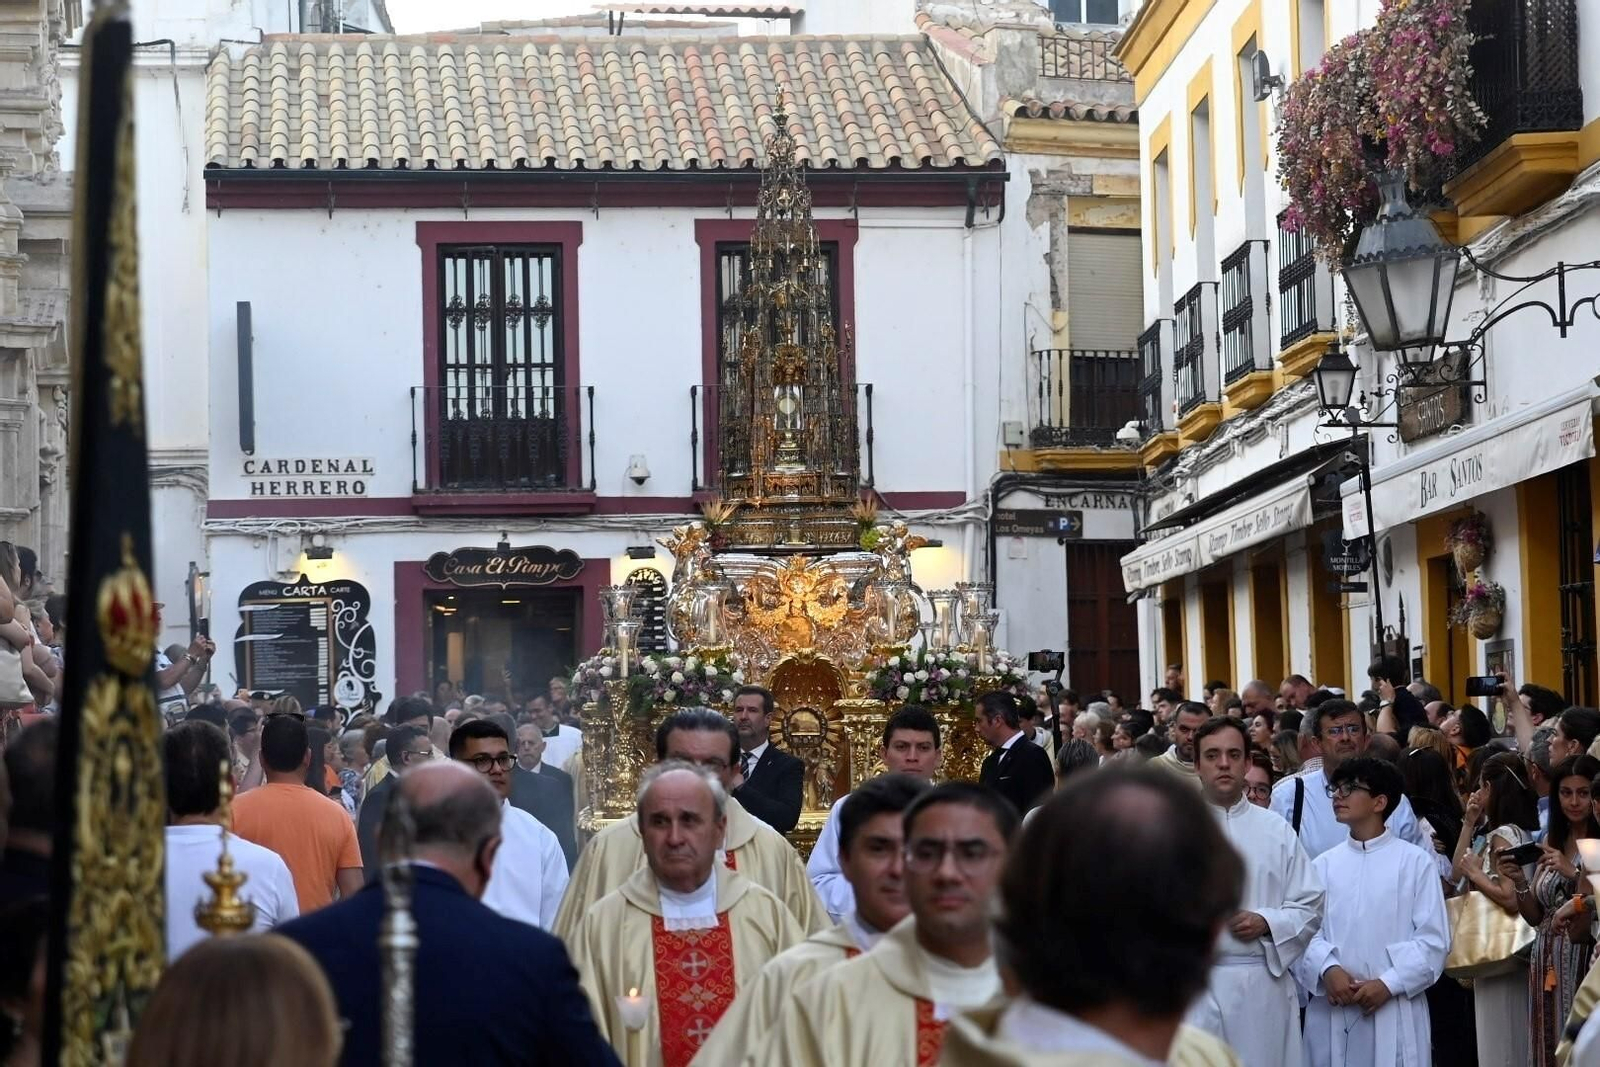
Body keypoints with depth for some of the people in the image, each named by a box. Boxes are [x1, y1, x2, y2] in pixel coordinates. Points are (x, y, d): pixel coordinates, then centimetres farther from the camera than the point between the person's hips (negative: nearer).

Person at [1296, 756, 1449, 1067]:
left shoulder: (1415, 861, 1)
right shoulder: (1323, 865, 10)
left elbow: (1433, 940, -3)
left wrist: (1388, 984, -12)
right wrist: (1328, 970, -15)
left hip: (1394, 1012, -3)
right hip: (1332, 1010, 3)